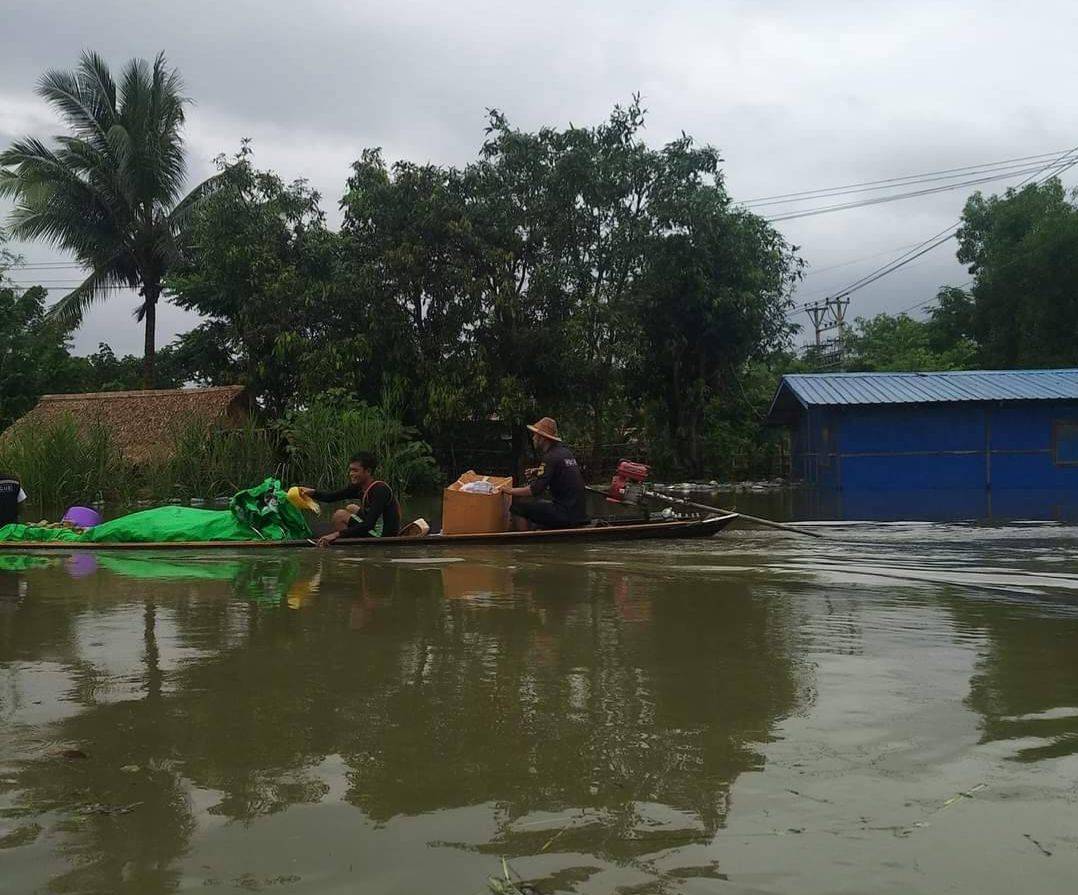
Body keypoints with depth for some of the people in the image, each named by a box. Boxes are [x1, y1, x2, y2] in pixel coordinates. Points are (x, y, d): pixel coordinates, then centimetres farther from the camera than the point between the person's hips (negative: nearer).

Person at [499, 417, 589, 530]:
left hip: (566, 515, -9)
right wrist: (540, 471, 18)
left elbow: (535, 490, -20)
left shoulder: (551, 457, -15)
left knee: (518, 508, -5)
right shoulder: (566, 452, 11)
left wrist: (511, 491, -7)